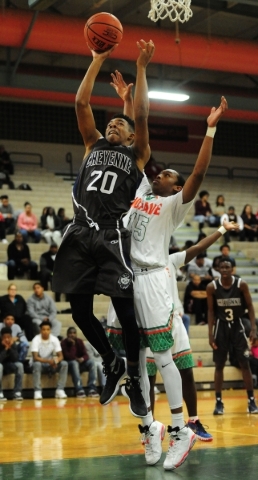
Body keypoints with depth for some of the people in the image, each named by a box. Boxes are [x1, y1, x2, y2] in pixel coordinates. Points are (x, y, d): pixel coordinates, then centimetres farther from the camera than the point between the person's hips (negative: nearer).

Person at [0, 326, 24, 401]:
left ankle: (17, 393, -22)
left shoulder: (13, 345, -6)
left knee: (19, 365, -24)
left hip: (8, 367, 4)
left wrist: (10, 348, -25)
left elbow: (15, 359, -15)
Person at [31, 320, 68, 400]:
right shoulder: (36, 340, -18)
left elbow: (61, 356, -11)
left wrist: (56, 361, -35)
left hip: (51, 365, 3)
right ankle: (37, 391, -34)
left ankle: (60, 390, -23)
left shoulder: (55, 339, -9)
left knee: (64, 364, -23)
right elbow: (35, 357, -27)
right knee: (37, 364, -38)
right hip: (40, 363, -3)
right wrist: (49, 361, -41)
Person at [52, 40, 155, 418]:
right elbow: (81, 102, 15)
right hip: (81, 234, 4)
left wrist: (141, 67, 3)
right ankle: (112, 364, 25)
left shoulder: (137, 154, 12)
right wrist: (97, 61, 16)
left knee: (124, 310, -4)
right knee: (80, 309, 4)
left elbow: (142, 114, 2)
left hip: (113, 237, -4)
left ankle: (135, 379, 10)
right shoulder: (93, 145, 21)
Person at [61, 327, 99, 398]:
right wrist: (73, 344, -23)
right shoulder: (64, 342, -12)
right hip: (68, 364, -5)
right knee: (74, 363, -37)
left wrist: (82, 359, -27)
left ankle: (91, 389, -32)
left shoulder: (79, 341, 2)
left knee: (91, 362, -22)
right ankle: (79, 390, -47)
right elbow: (69, 357, -22)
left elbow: (86, 355, -4)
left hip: (80, 363, 5)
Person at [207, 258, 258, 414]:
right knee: (219, 365, 3)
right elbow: (211, 311, -1)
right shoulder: (212, 287, -9)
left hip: (237, 326, 0)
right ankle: (219, 402, 10)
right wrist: (211, 334, -6)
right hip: (221, 327, 0)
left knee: (245, 364, 0)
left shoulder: (241, 285, -11)